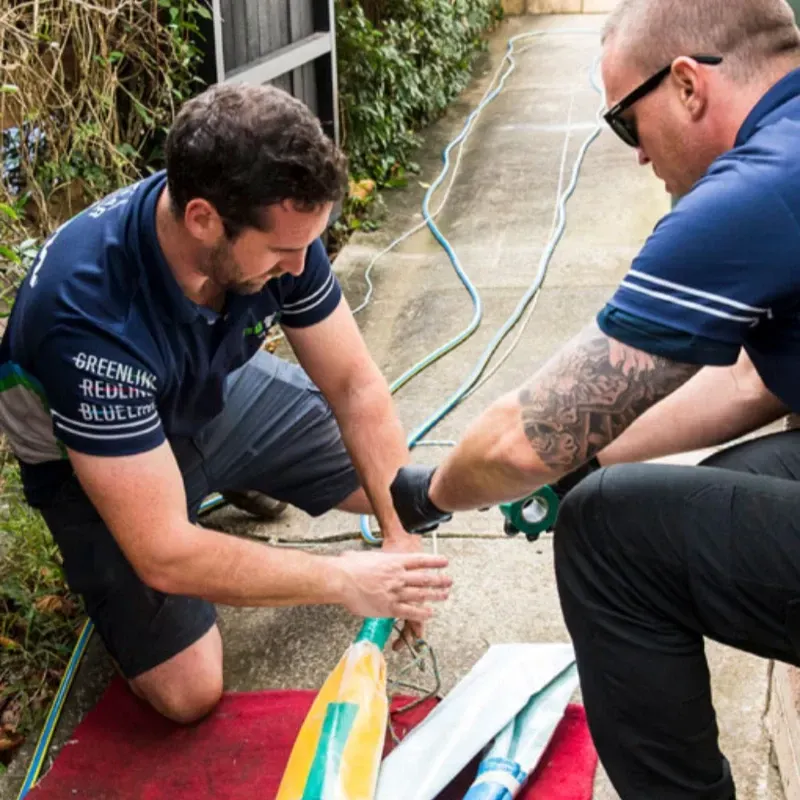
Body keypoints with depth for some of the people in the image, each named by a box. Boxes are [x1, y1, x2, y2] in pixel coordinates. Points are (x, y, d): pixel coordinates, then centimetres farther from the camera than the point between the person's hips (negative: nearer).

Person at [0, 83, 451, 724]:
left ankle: (238, 483, 23)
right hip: (99, 455, -4)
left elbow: (355, 384, -15)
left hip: (220, 394, 5)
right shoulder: (90, 316, -41)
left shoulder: (276, 222, -26)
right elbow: (164, 556, -37)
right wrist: (344, 581, -33)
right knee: (190, 690, -13)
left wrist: (401, 537, -22)